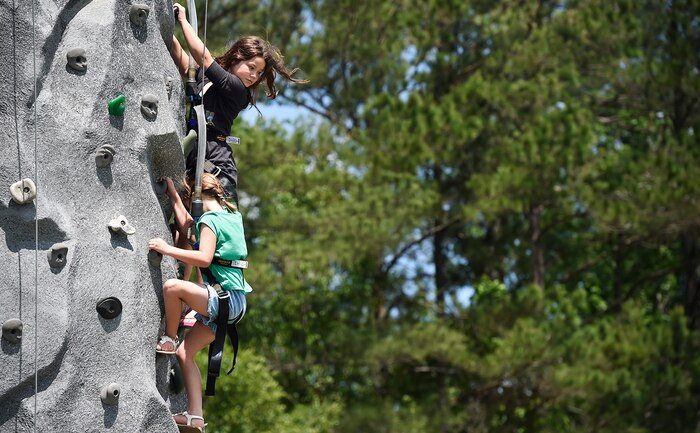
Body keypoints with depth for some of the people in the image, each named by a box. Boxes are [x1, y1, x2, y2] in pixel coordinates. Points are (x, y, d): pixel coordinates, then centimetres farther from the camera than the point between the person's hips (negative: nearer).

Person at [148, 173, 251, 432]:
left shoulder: (209, 219, -7)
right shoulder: (233, 216, 19)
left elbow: (204, 258, -22)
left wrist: (168, 249, -17)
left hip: (225, 298, -10)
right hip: (232, 302, 10)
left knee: (172, 287, -28)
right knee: (185, 354, 9)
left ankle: (169, 340, -9)